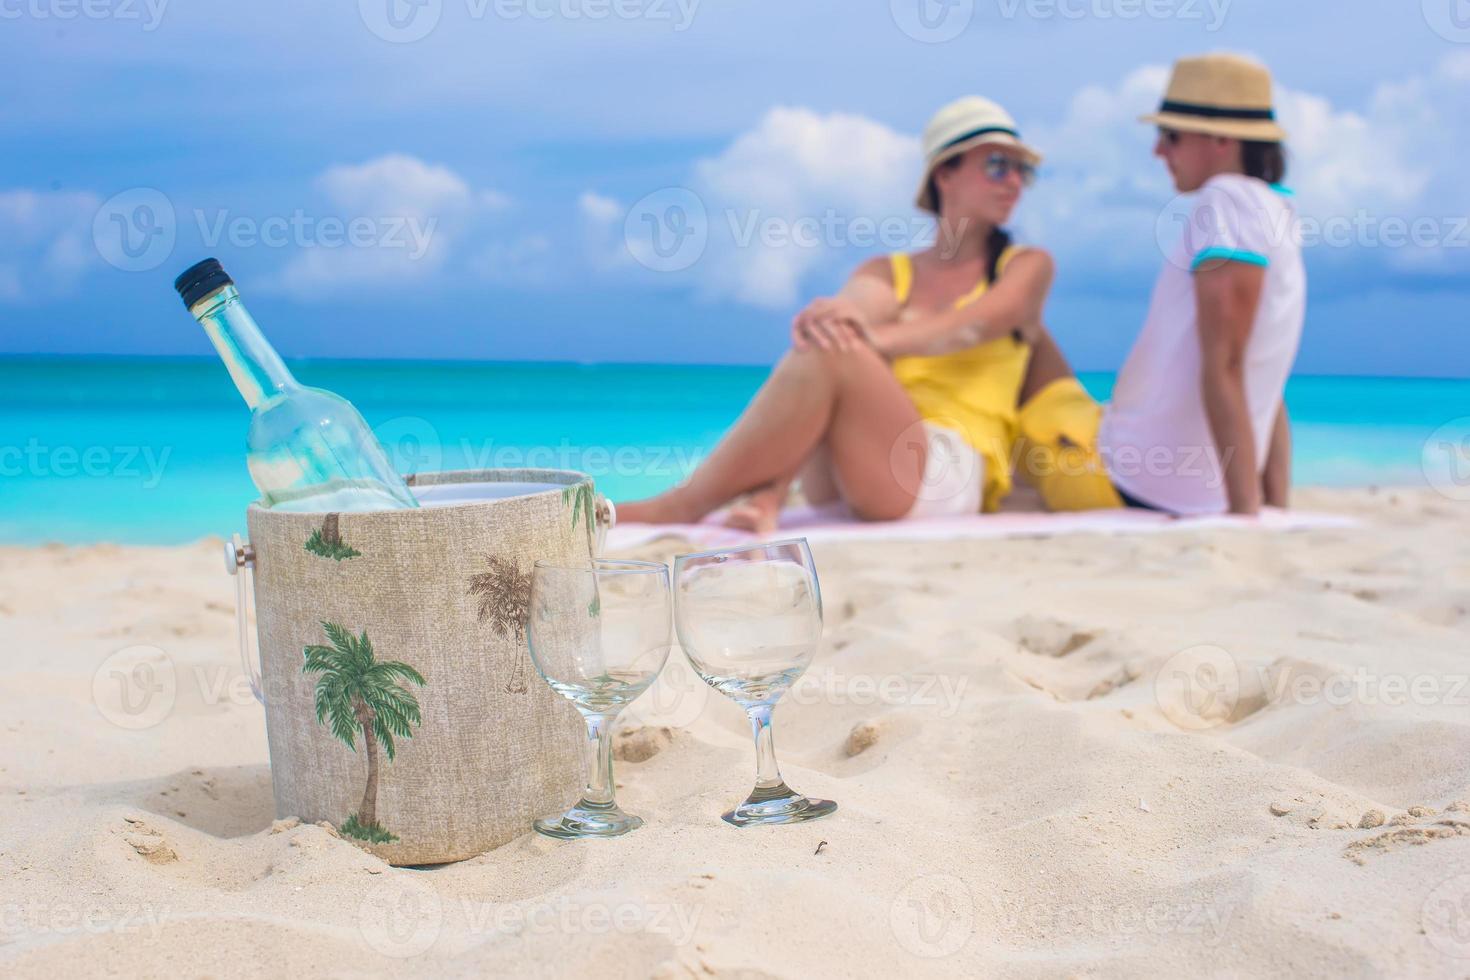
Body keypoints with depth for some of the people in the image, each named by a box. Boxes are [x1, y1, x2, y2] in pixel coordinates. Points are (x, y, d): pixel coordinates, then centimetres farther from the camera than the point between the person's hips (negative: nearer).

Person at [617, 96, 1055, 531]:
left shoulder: (1026, 267, 13)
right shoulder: (886, 274, 22)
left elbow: (975, 325, -9)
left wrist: (876, 338, -29)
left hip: (949, 474, -3)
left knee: (829, 354, -28)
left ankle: (682, 506, -29)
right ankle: (768, 494, -34)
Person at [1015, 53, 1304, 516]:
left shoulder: (1229, 200, -16)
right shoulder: (1276, 218, 14)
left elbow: (1223, 366, -23)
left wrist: (1246, 510, -26)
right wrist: (1277, 508, 13)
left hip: (1125, 481, -9)